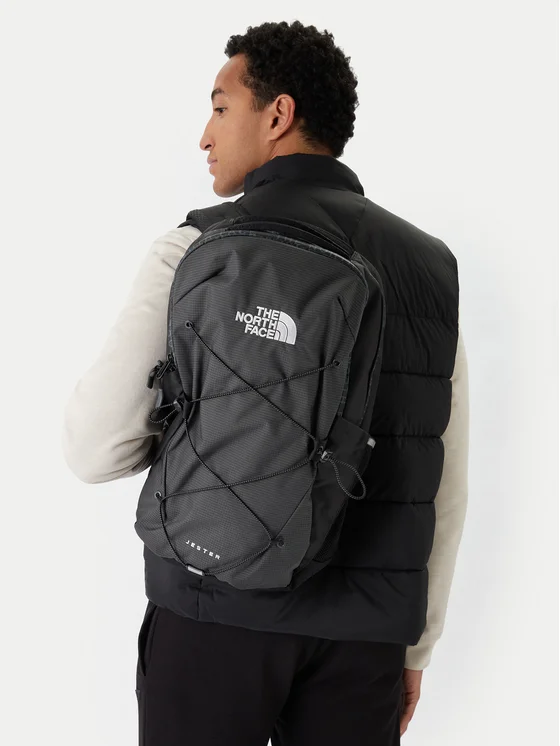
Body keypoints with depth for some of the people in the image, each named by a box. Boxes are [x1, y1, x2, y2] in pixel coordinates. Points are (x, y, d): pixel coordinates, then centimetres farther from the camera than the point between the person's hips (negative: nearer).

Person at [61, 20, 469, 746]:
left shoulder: (195, 254, -9)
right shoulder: (431, 267, 3)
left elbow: (96, 450, -9)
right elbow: (442, 485, 5)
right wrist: (414, 645, 15)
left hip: (220, 606, -3)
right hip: (360, 629, 3)